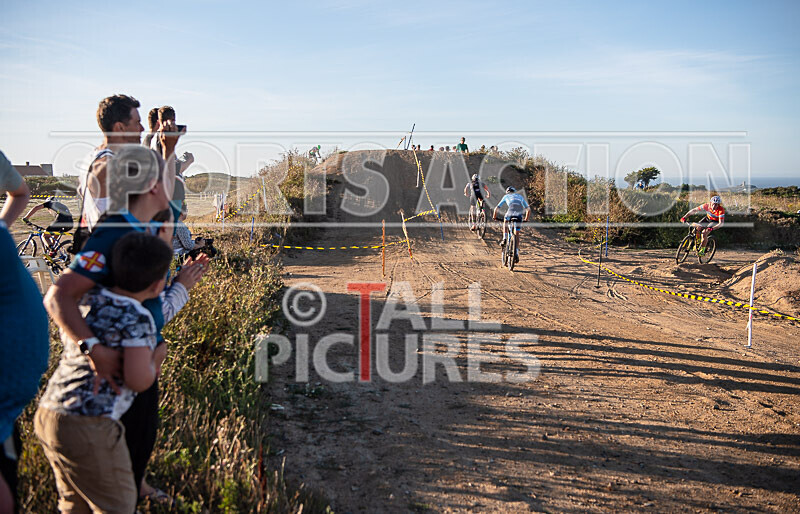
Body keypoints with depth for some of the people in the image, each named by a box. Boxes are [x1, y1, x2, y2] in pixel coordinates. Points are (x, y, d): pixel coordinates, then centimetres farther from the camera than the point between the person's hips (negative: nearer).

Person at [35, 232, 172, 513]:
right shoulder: (137, 320, -17)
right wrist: (157, 358, -1)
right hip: (87, 426, -8)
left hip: (47, 413, 8)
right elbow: (138, 380, -23)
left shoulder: (90, 298, 6)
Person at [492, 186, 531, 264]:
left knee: (505, 221, 34)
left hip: (510, 213, -1)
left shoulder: (506, 196, 28)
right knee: (516, 234, 13)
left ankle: (504, 239, 21)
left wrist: (494, 217, 41)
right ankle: (516, 252, 7)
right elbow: (528, 209, 30)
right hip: (519, 215, 1)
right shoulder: (520, 196, 34)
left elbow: (496, 208, 26)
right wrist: (526, 219, 40)